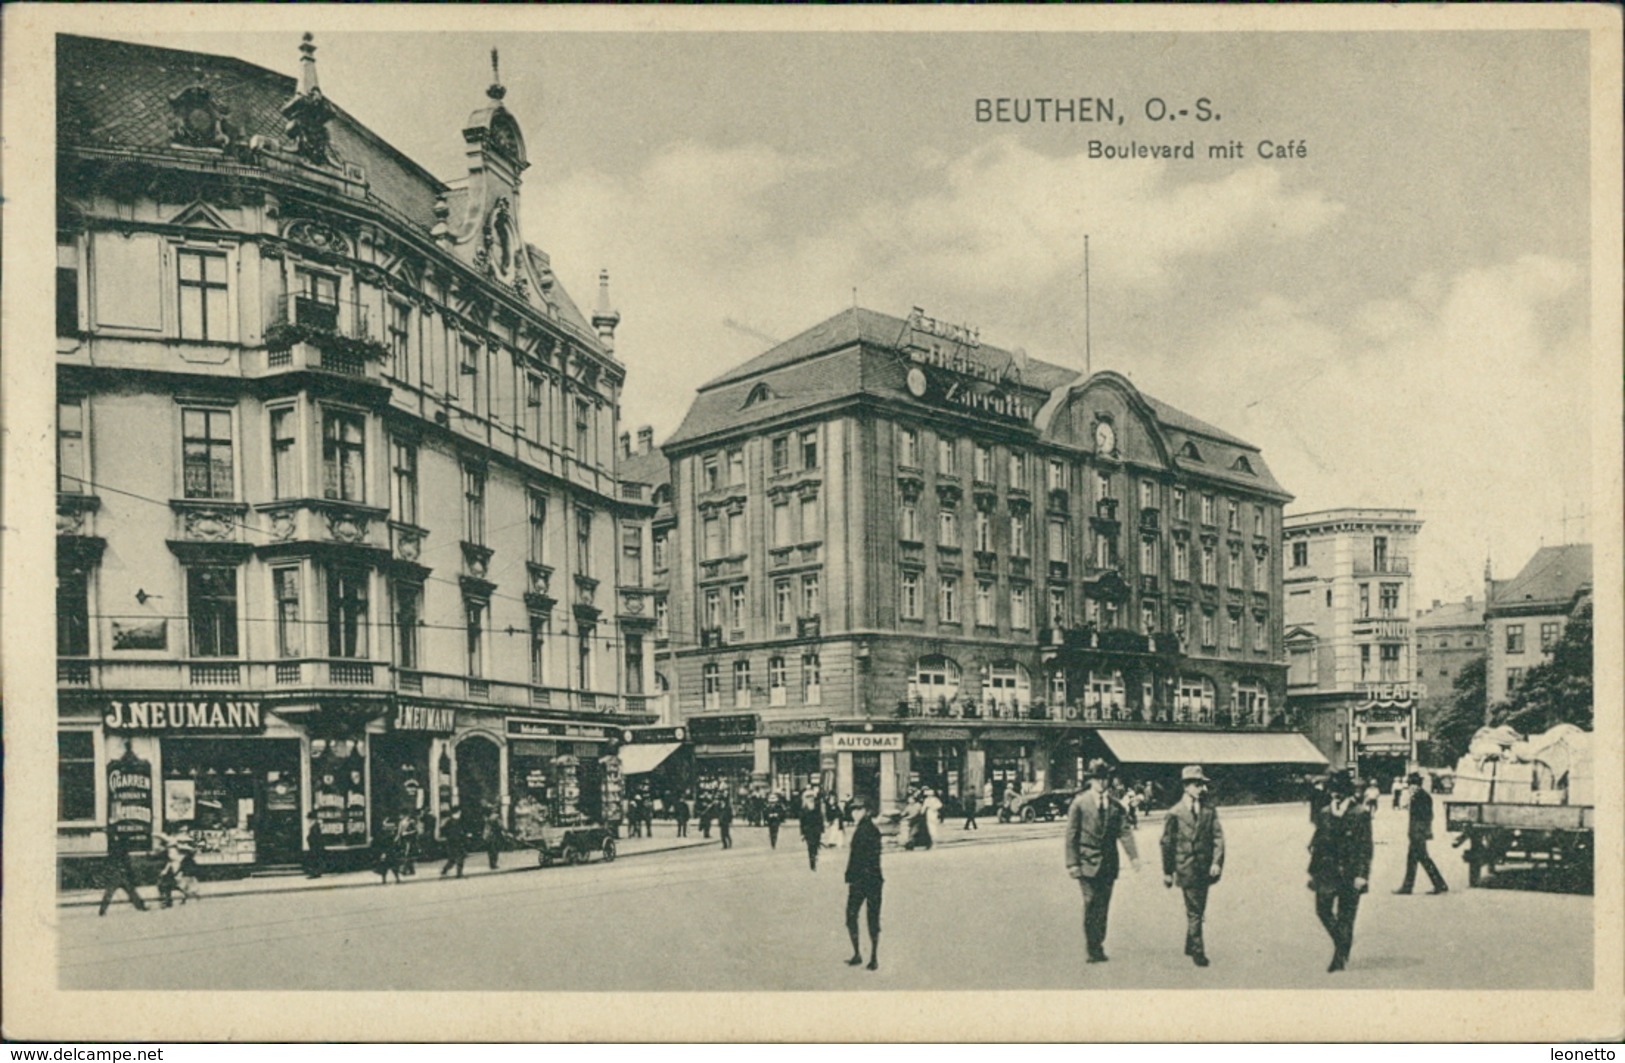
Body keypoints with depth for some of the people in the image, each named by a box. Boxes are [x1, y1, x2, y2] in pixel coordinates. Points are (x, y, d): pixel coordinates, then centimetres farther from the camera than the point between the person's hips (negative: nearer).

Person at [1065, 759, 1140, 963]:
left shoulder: (1115, 805, 9)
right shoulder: (1079, 803, -2)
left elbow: (1124, 831, 2)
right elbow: (1071, 835, -3)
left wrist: (1133, 855, -10)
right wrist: (1072, 863, -8)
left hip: (1109, 863, 4)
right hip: (1087, 861, -4)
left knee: (1103, 906, 6)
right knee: (1091, 904, -7)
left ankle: (1098, 946, 15)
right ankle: (1092, 948, -1)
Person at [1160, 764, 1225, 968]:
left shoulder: (1209, 809, 4)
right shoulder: (1175, 813, -4)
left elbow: (1218, 837, 1)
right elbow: (1167, 843, 2)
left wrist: (1217, 862, -11)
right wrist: (1167, 871, 4)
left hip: (1205, 867, 4)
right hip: (1186, 866, -4)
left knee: (1198, 909, 14)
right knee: (1194, 911, -6)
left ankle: (1190, 946, 30)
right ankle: (1197, 951, 2)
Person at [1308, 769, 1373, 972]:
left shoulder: (1360, 813, -4)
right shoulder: (1325, 813, 10)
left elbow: (1365, 846, -7)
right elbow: (1317, 843, 14)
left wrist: (1361, 874, -13)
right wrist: (1312, 871, 12)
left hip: (1349, 872, -4)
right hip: (1327, 870, 4)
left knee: (1345, 916, 1)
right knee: (1322, 909, -4)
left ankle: (1340, 958, 8)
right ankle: (1342, 944, 17)